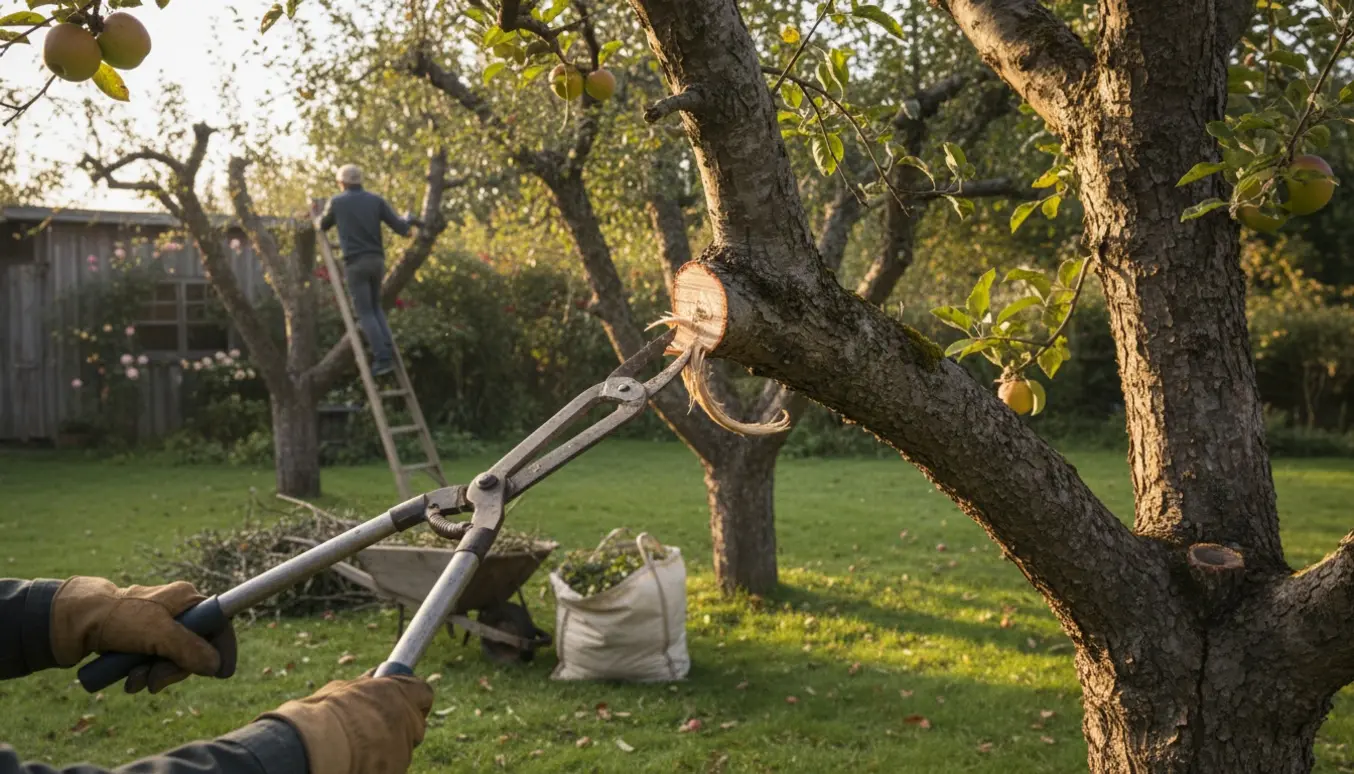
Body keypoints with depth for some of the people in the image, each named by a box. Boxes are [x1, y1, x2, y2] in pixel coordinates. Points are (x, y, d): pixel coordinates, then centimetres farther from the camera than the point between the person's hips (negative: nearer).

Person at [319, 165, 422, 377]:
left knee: (365, 313, -1)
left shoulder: (336, 202, 4)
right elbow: (400, 228, 4)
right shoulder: (376, 200, 8)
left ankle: (382, 358, -10)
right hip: (376, 260, 4)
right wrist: (408, 219, 28)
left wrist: (325, 215, 46)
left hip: (355, 263, -4)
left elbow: (322, 226, 22)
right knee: (375, 307, 20)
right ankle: (388, 351, 4)